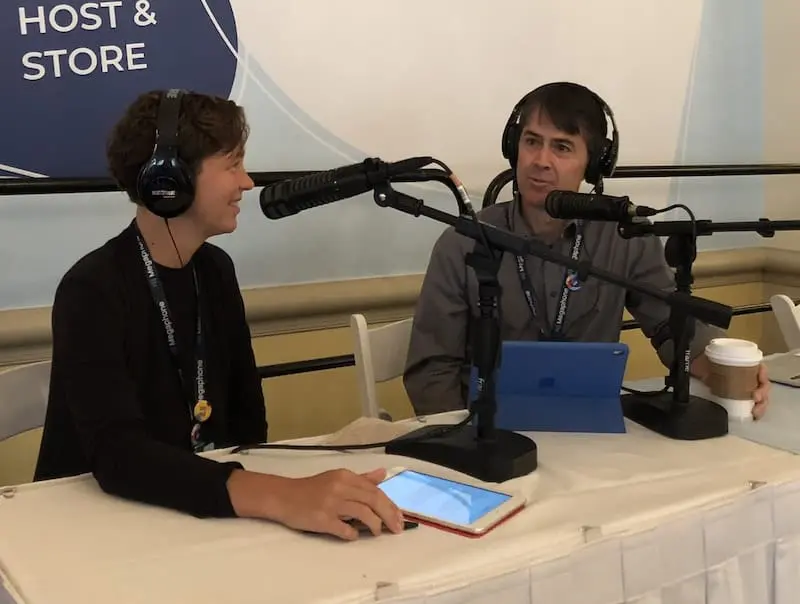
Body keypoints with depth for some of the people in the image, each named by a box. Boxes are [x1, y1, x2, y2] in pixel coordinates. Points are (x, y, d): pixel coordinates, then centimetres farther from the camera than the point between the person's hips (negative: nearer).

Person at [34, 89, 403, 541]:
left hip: (202, 507, 6)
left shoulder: (215, 268, 2)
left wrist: (254, 485, -8)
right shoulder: (93, 292, -19)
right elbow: (118, 456, -32)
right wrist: (282, 497, -43)